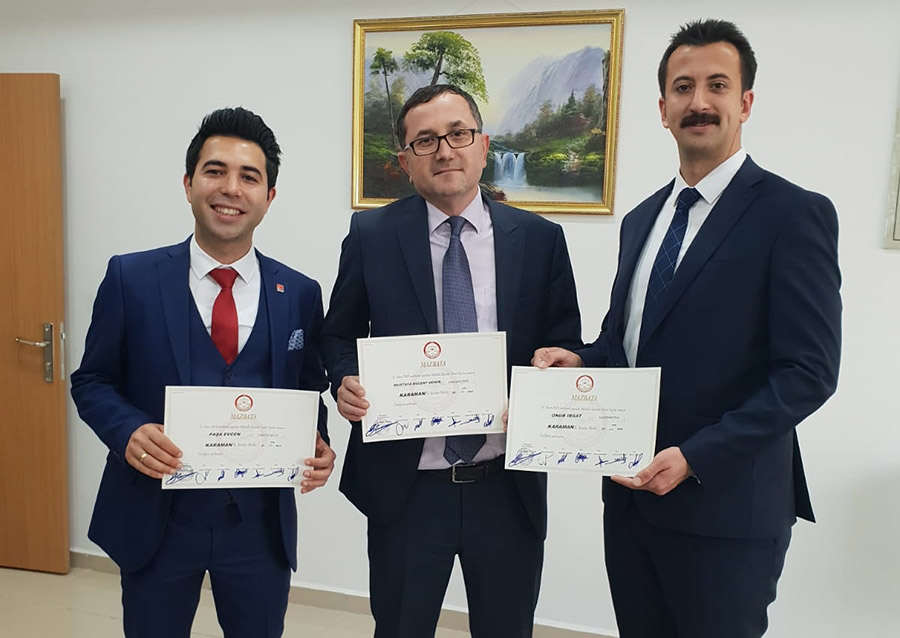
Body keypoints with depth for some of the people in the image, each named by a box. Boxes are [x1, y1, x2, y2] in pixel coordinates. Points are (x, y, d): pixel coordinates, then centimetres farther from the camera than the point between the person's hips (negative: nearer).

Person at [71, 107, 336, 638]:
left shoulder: (300, 294, -1)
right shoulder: (131, 278, -5)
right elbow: (92, 380, 2)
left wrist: (318, 447, -13)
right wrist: (128, 431, -18)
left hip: (261, 520, 1)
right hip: (155, 514, -1)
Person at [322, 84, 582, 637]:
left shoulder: (540, 239, -1)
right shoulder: (371, 235, -2)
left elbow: (566, 345, 4)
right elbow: (339, 335, 7)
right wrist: (346, 381, -14)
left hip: (509, 490, 1)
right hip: (405, 488, 0)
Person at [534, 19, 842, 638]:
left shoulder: (794, 214, -10)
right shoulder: (641, 218, 10)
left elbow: (808, 371, -14)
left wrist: (695, 457, -20)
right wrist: (579, 358, -4)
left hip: (725, 506, -6)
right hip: (631, 494, 6)